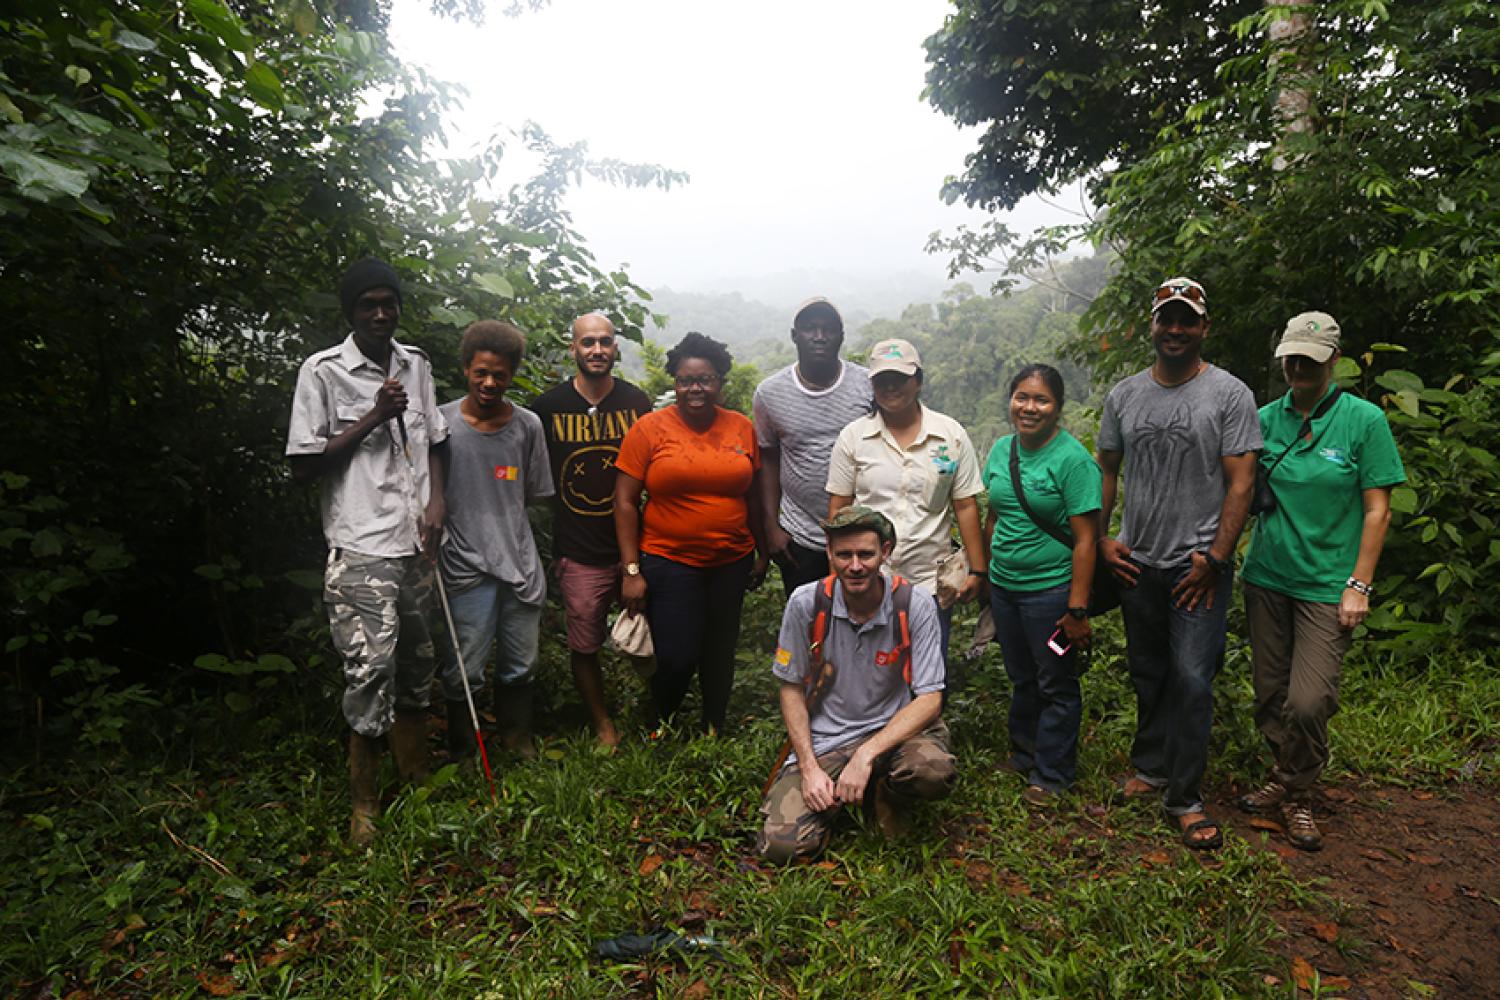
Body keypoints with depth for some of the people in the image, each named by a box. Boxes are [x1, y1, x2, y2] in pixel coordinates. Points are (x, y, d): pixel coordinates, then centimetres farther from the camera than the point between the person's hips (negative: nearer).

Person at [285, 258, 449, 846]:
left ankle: (416, 777, 32)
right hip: (362, 548, -5)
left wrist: (436, 503, 4)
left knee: (417, 661, 15)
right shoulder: (323, 371, -4)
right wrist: (374, 417, -12)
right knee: (371, 669, -7)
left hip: (415, 543, 6)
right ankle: (364, 802, 10)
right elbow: (304, 464, -6)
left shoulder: (416, 365, 12)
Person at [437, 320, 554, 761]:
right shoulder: (442, 423, -5)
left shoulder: (527, 425, 3)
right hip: (466, 567, -3)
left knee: (520, 666, 16)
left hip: (520, 563, 3)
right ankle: (461, 752, 28)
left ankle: (517, 739, 39)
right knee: (464, 671, 4)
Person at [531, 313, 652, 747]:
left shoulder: (637, 403, 1)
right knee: (584, 647, 8)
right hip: (578, 553, 0)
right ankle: (603, 724, 30)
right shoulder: (548, 406, -1)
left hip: (633, 545, 1)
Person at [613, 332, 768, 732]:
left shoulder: (741, 427, 4)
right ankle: (661, 730, 27)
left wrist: (761, 551, 14)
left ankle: (714, 731, 36)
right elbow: (625, 502, -7)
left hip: (731, 563, 3)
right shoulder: (649, 428, -6)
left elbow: (752, 495, 12)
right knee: (677, 659, -4)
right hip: (669, 563, -3)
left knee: (720, 653, 14)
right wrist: (631, 571, -10)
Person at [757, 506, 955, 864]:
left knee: (935, 771, -35)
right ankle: (833, 796, 17)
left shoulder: (915, 605, -12)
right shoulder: (807, 602, -10)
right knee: (782, 845, -18)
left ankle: (888, 795, 4)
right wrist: (810, 767, -10)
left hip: (894, 728, 0)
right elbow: (792, 689, 0)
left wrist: (866, 756, -24)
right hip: (824, 738, 1)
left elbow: (930, 699, -14)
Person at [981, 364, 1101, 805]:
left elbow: (1085, 539, -17)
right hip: (1003, 585, 6)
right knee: (1021, 679, 20)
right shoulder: (1002, 449, 5)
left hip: (1051, 590, -6)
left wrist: (1077, 609, -19)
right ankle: (1023, 756, 37)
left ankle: (1052, 774, 23)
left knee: (1056, 685, 8)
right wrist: (985, 575, 15)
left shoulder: (1073, 460, -15)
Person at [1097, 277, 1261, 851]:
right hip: (1136, 563, 4)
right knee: (1147, 674, 15)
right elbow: (1105, 469, 13)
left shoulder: (1229, 395, -5)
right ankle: (1151, 768, 33)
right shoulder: (1124, 395, 7)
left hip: (1199, 565, -4)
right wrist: (1100, 539, 4)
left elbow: (1241, 482, -8)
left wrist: (1214, 557, -14)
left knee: (1191, 679, -6)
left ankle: (1184, 798, 8)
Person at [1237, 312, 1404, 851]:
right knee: (1271, 694, 11)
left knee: (1308, 701, -9)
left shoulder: (1364, 420, -5)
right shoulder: (1265, 418, 3)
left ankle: (1297, 794, 15)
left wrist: (1359, 585, -9)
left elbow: (1377, 509, -4)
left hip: (1327, 584, -3)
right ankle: (1286, 775, 33)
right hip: (1267, 577, 4)